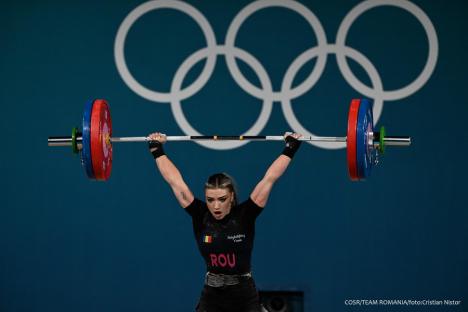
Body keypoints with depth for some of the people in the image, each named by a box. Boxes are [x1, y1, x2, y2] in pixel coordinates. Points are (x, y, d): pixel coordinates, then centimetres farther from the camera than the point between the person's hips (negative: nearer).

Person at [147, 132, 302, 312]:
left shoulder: (244, 216, -10)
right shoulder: (201, 217, -6)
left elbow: (268, 179, -9)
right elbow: (176, 183, -4)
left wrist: (290, 149, -7)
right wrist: (157, 150, 0)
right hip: (212, 298, 1)